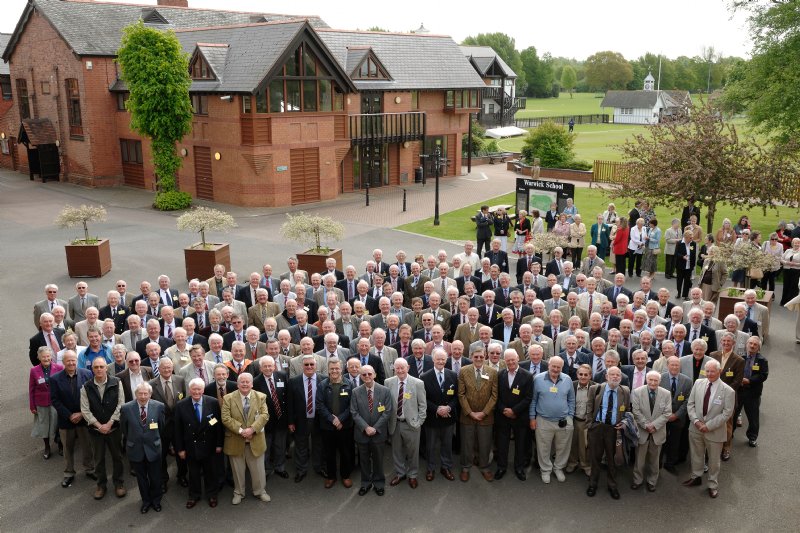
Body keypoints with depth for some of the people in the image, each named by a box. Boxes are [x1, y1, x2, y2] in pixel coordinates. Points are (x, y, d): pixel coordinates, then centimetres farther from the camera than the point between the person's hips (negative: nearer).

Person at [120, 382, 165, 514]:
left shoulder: (159, 406, -14)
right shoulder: (126, 408, -14)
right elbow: (124, 428, 4)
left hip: (153, 448, 0)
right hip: (135, 449, 0)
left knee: (155, 477, 13)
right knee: (141, 477, 17)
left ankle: (156, 500, 38)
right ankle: (146, 500, 39)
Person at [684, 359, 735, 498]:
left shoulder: (728, 391, -16)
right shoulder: (698, 383, -5)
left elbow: (727, 413, -15)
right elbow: (690, 404, 1)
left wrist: (708, 426, -18)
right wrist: (696, 420, -12)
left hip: (714, 431, -3)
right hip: (696, 428, 3)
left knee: (714, 460, 13)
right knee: (696, 454, 21)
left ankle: (713, 485, 33)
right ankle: (696, 477, 42)